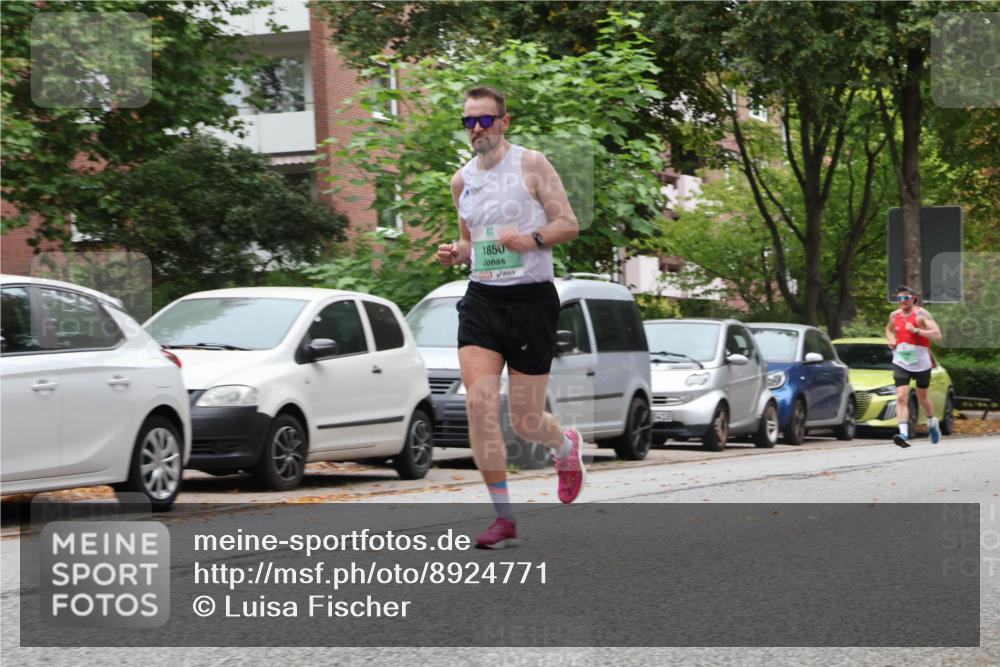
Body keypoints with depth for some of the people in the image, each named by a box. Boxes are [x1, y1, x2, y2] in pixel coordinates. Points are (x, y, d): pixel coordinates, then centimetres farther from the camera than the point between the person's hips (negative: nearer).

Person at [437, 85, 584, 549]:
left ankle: (566, 446, 39)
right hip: (481, 300, 4)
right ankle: (503, 518, -6)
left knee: (525, 421, 0)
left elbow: (569, 224, -4)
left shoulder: (531, 164, -3)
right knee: (479, 404, -14)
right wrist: (456, 253, 2)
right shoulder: (462, 180, 12)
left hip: (531, 298, -4)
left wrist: (533, 239, -22)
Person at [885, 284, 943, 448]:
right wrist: (891, 339, 7)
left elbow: (937, 335, -19)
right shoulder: (895, 315, 6)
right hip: (900, 362, 3)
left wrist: (916, 331, -27)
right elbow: (889, 329, 28)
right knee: (901, 398, -14)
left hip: (920, 362, -3)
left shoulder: (921, 314, -10)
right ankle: (903, 434, -24)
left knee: (922, 398, 13)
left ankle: (932, 422, 43)